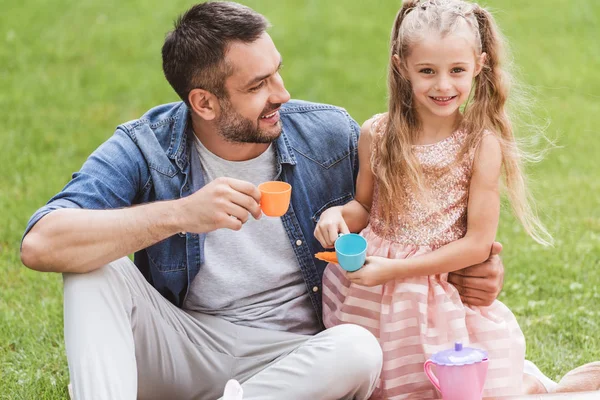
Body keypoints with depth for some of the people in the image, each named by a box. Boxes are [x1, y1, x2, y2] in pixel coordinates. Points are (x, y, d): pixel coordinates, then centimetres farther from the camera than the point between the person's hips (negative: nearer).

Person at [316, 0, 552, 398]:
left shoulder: (483, 144, -12)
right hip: (369, 282, 3)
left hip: (442, 287, -3)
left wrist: (395, 269, -16)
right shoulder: (377, 134, -4)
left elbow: (478, 244, -12)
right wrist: (337, 214, -13)